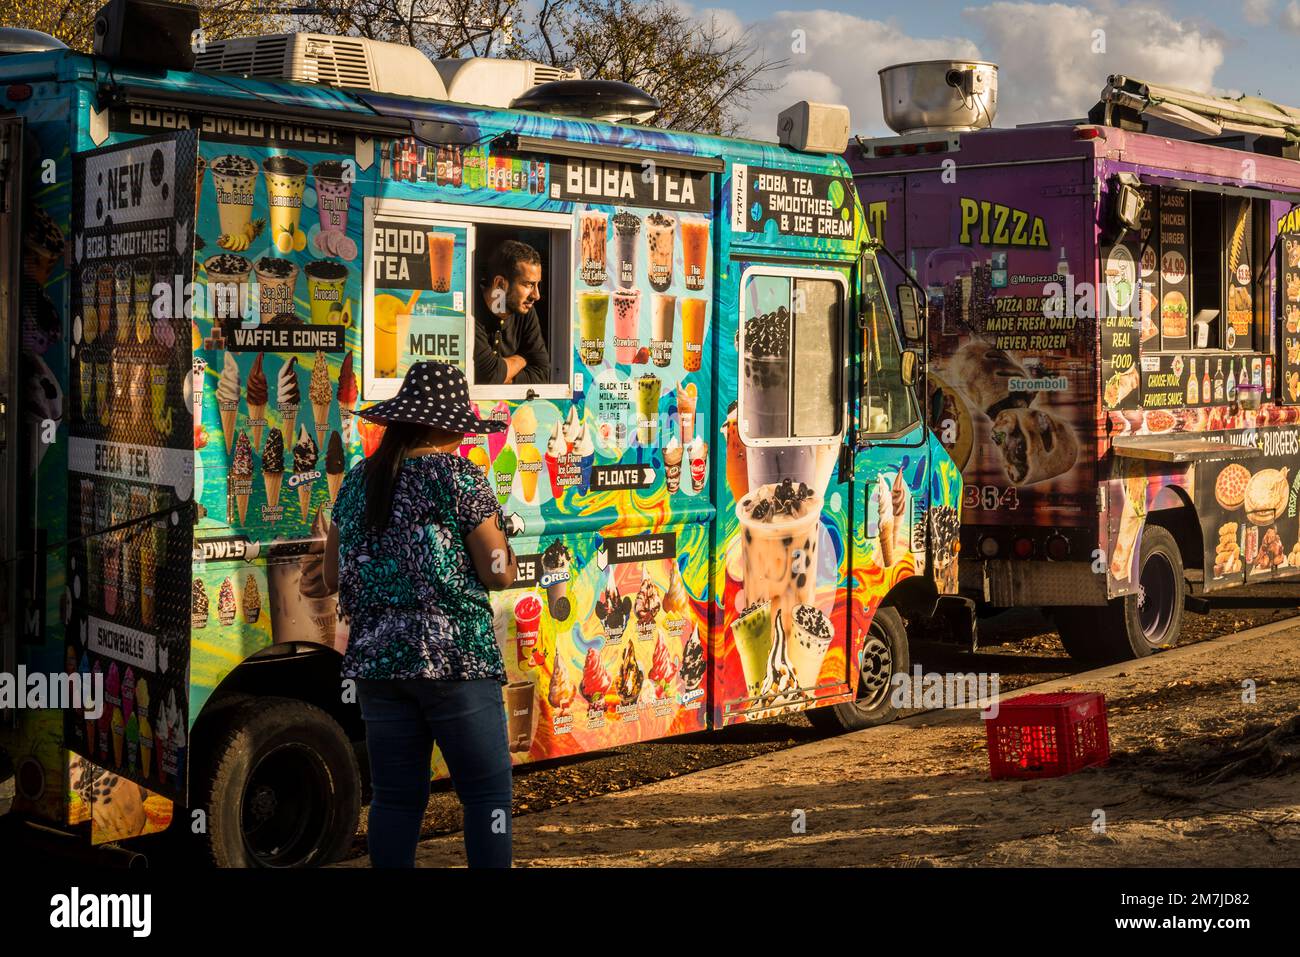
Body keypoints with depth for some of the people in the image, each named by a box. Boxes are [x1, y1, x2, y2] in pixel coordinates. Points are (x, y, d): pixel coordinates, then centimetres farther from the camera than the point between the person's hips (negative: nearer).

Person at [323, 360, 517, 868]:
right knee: (488, 793, 2)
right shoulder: (459, 477, -7)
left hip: (376, 658, 6)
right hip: (455, 658, -5)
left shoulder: (357, 480, 9)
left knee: (395, 796, 11)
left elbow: (332, 575, 15)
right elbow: (499, 574, -7)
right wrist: (495, 533, 11)